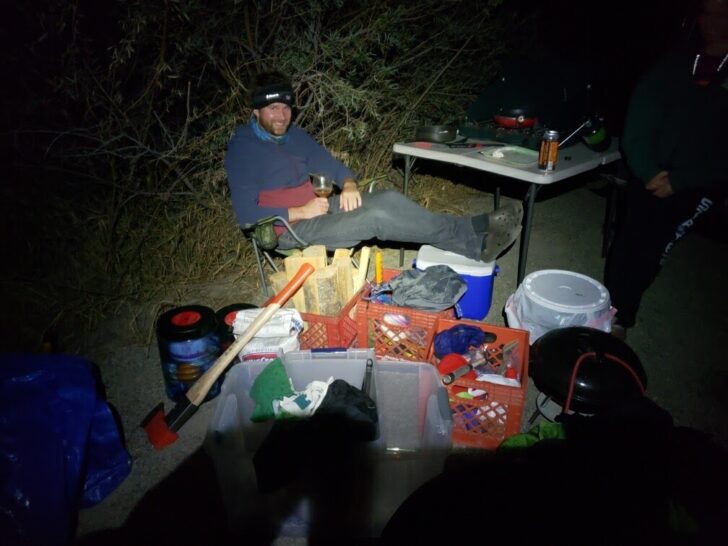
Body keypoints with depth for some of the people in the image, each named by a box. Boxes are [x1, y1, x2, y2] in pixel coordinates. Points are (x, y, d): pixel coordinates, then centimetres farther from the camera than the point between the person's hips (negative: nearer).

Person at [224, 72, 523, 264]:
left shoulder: (295, 135, 12)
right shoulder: (241, 148, -8)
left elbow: (331, 165, 14)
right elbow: (246, 214, -14)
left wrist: (349, 185, -10)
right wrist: (300, 212, -21)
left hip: (319, 205, 7)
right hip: (290, 228, -7)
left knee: (388, 199, -18)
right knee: (376, 216, -26)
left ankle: (475, 243, -23)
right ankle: (474, 230, -19)